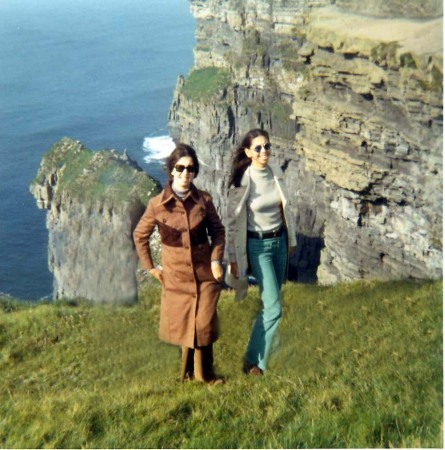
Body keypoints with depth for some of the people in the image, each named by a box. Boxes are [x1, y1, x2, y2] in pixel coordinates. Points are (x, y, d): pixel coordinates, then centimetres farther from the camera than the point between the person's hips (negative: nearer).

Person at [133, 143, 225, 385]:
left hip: (205, 273, 0)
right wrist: (150, 267, 3)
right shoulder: (157, 204, -8)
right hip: (175, 276, 0)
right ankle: (187, 371, 31)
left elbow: (218, 231, 8)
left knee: (204, 325, -2)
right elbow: (140, 235, 5)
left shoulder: (204, 200, -5)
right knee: (180, 326, 7)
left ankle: (204, 373, 18)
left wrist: (216, 259, -3)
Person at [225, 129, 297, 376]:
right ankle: (254, 361, 6)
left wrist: (291, 239, 15)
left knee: (271, 302, 14)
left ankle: (265, 343, 35)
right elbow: (233, 222, -12)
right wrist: (233, 259, -11)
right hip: (258, 245, -5)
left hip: (279, 241, 5)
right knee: (274, 308, -9)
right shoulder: (242, 181, -17)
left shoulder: (277, 173, -1)